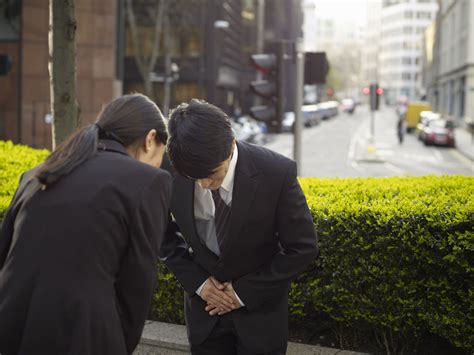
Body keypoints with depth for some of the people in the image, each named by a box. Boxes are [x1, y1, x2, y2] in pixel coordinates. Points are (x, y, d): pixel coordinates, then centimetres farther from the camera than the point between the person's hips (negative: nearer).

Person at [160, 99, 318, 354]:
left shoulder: (276, 173, -22)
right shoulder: (171, 173, -16)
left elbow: (303, 247, -12)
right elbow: (165, 236, 3)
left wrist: (245, 292, -13)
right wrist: (197, 283, -10)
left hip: (260, 308, -2)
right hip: (205, 305, 2)